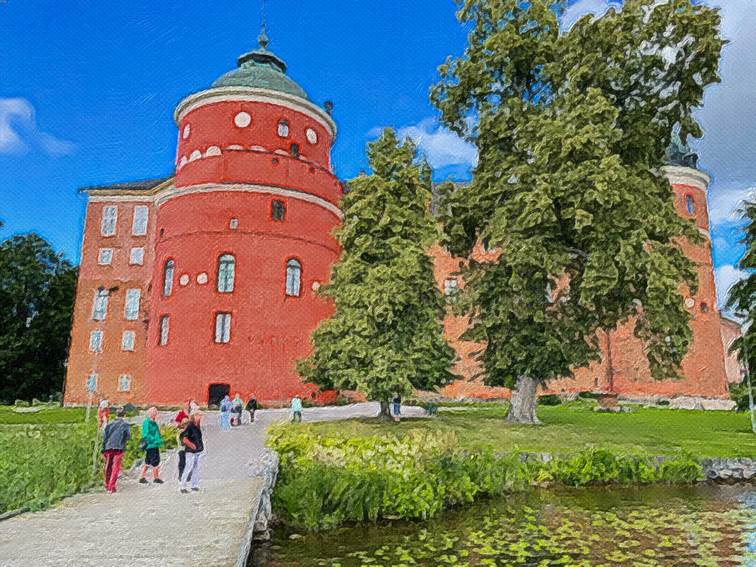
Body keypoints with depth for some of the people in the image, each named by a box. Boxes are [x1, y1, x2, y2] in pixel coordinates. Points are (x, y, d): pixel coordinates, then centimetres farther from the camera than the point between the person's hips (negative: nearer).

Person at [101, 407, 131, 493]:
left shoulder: (109, 424, 10)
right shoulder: (125, 424, 1)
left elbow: (104, 437, 6)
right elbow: (128, 436, -6)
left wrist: (103, 450, 9)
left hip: (108, 447, 3)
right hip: (119, 448, -3)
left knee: (108, 467, 16)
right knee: (116, 468, -1)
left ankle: (107, 486, 29)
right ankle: (111, 487, -9)